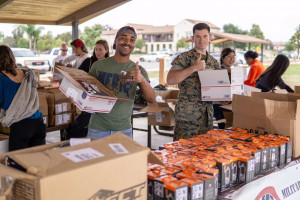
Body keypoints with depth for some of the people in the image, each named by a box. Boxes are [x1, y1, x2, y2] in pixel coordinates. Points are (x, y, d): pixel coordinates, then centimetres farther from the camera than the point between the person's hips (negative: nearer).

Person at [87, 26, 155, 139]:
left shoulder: (139, 70, 0)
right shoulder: (98, 66, 0)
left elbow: (152, 100, -10)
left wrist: (142, 79, -28)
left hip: (124, 130, 1)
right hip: (98, 128, 0)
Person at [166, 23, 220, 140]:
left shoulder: (214, 62, 14)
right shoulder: (184, 58, -4)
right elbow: (170, 80, -16)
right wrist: (194, 68, -20)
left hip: (207, 114, 6)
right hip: (187, 114, -5)